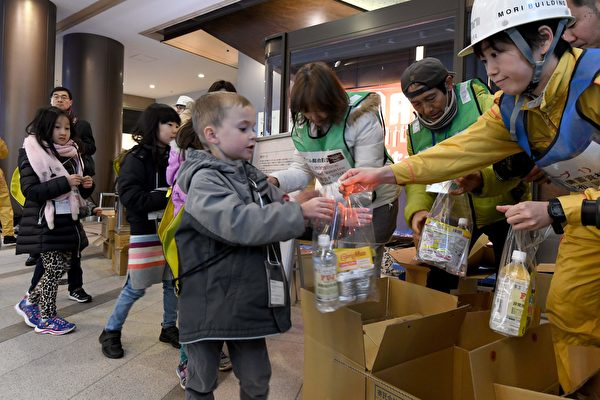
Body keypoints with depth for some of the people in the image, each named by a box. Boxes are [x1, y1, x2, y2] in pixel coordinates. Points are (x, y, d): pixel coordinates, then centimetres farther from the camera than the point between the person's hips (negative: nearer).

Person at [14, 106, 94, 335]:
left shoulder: (71, 152, 11)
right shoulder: (31, 152, -9)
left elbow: (77, 192, 19)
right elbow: (30, 190, -18)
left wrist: (86, 185, -3)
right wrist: (64, 182, -25)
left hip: (68, 219, 7)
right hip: (45, 222, -7)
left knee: (62, 265, 12)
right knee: (54, 269, 0)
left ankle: (30, 303, 32)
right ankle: (46, 318, 18)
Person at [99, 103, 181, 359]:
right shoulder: (136, 158, -10)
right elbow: (130, 197, -19)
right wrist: (168, 196, -21)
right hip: (146, 232, -5)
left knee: (173, 282, 13)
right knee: (136, 287, 4)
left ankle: (169, 328, 32)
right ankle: (110, 332, 25)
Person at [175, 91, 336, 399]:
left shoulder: (252, 176, 8)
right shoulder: (204, 181, -17)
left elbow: (279, 208, 15)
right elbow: (240, 223, -32)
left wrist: (321, 210, -2)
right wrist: (299, 212, -30)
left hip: (247, 301, 7)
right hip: (209, 305, -6)